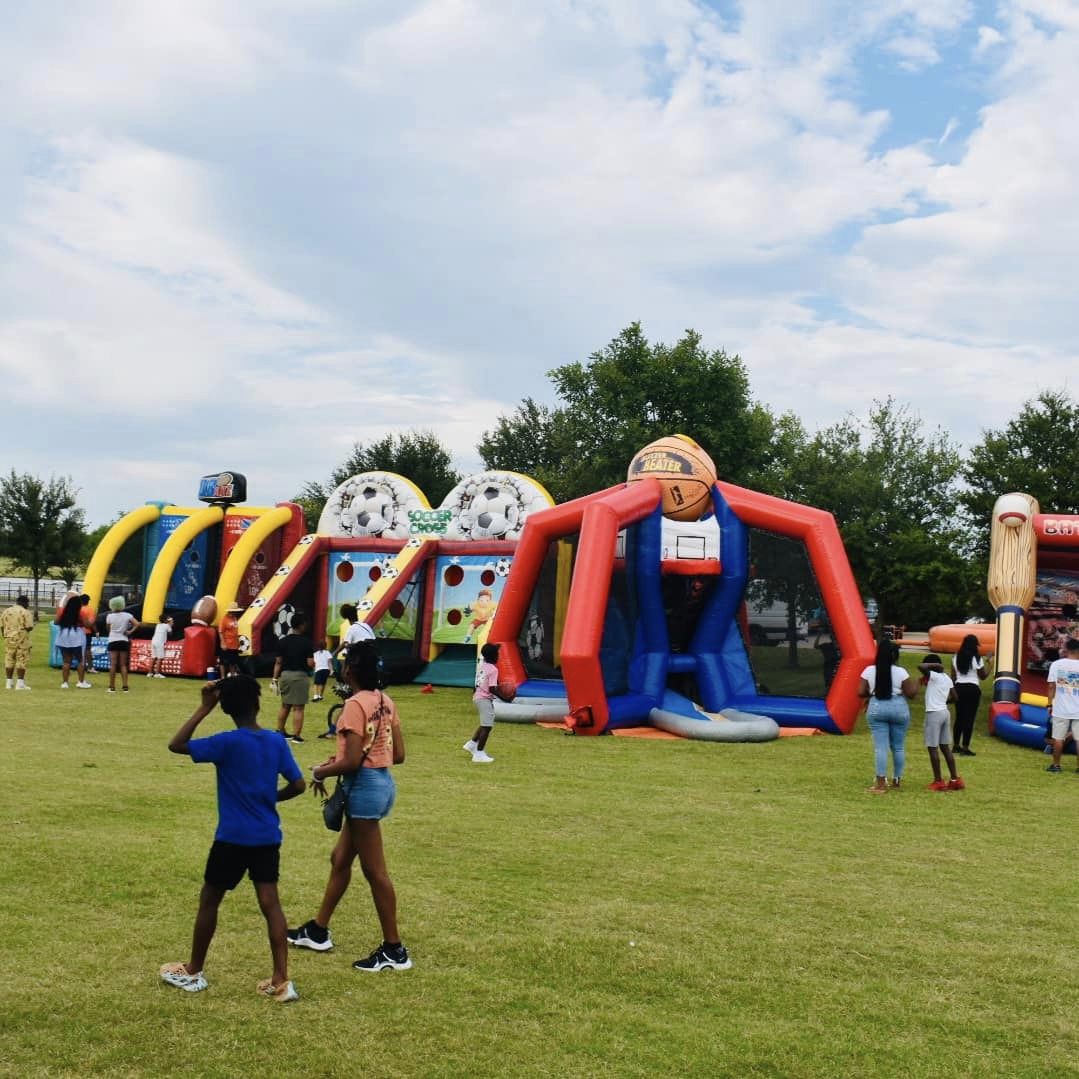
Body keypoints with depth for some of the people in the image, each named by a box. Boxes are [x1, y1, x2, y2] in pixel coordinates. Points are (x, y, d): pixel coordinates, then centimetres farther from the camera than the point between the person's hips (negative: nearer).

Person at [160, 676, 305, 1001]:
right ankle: (281, 981, 0)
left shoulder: (227, 742, -15)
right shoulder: (277, 741, -1)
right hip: (268, 837, 4)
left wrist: (204, 708, -10)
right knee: (270, 903, 4)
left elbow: (176, 745, -11)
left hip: (232, 838, -4)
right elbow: (298, 785, 3)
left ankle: (193, 972, 26)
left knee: (209, 901, 13)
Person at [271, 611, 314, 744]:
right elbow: (310, 663, -13)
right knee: (298, 707, -1)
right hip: (300, 676, -5)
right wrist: (313, 663, 11)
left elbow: (278, 662, 4)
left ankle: (280, 732, 28)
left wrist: (275, 679, 10)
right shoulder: (306, 642, -10)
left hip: (285, 675, 5)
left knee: (285, 705, 20)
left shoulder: (282, 641, 3)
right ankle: (296, 736, -1)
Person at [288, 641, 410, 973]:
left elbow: (352, 762, -22)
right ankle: (318, 931, 34)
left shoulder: (356, 704, -18)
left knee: (374, 871, 0)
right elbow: (398, 755, 10)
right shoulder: (385, 702, 7)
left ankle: (394, 951, 8)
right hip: (383, 782, 9)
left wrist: (320, 772, -3)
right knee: (340, 859, 21)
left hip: (363, 787, -9)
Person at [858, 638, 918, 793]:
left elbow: (861, 692, -4)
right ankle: (896, 781, 20)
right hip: (898, 707, 0)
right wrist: (915, 685, 15)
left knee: (880, 746, 0)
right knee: (898, 746, 13)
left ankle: (881, 783, -5)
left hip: (877, 708, 0)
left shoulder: (869, 671, -4)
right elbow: (910, 693, -5)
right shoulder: (900, 672, -8)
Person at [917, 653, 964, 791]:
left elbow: (920, 666, -28)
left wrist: (934, 665, -14)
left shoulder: (934, 676, -13)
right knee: (945, 747, 13)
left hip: (934, 714, -8)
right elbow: (954, 697, 18)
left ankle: (938, 781, 0)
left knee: (933, 748, -1)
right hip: (945, 712, 8)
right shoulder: (947, 678, 10)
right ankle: (955, 779, 13)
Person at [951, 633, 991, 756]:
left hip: (959, 688, 5)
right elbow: (983, 676, 0)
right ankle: (965, 748, -2)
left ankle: (957, 745, 23)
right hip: (972, 689, -5)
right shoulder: (976, 659, -10)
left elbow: (953, 676, 6)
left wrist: (953, 690, 15)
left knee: (959, 717, 16)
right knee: (969, 718, -1)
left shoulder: (956, 657, 3)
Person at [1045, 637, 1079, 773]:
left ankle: (1056, 765, 15)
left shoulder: (1056, 664, -5)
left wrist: (1051, 704, 7)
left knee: (1058, 738, 9)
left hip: (1061, 709, 1)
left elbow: (1051, 686, -2)